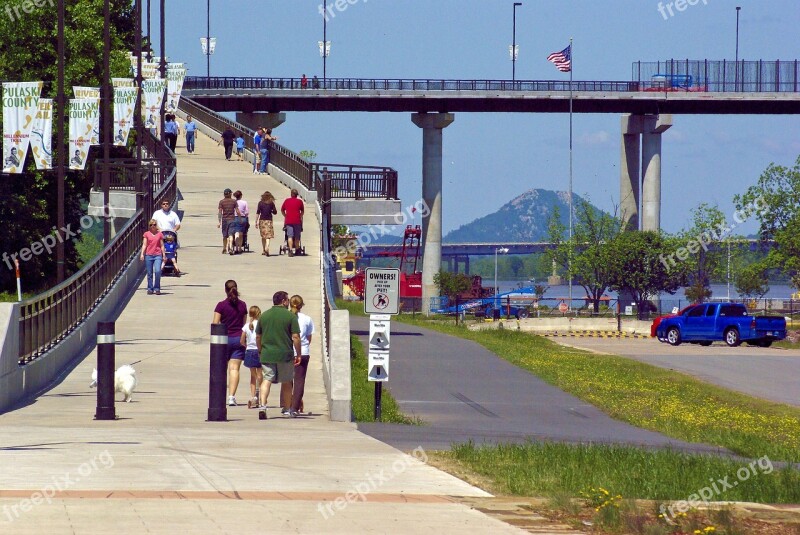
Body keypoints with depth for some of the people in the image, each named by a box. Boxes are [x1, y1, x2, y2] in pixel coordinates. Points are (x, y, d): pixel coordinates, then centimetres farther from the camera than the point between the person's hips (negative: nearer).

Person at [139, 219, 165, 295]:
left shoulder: (160, 234, 8)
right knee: (149, 273, 3)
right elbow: (144, 244, 4)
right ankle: (150, 289, 13)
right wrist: (142, 254, -7)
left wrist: (164, 255, 9)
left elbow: (162, 245, 11)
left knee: (157, 271, -15)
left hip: (158, 255, -1)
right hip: (148, 255, 1)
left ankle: (157, 289, -4)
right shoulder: (146, 234, 6)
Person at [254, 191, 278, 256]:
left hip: (262, 220, 1)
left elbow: (257, 213, -3)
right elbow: (275, 212, 5)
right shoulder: (271, 203, -1)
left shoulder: (260, 203, 0)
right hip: (269, 220, -1)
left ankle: (263, 250, 16)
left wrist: (256, 222, 0)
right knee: (268, 235, -6)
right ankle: (267, 247, -28)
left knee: (263, 236, 12)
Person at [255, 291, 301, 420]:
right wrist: (298, 354, 1)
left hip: (267, 355, 2)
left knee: (267, 380, -2)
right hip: (285, 355, -2)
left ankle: (262, 406, -23)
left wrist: (261, 351, 25)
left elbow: (258, 337, 14)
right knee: (286, 382, 12)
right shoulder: (290, 316, -4)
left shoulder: (264, 316, 8)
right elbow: (295, 337, -8)